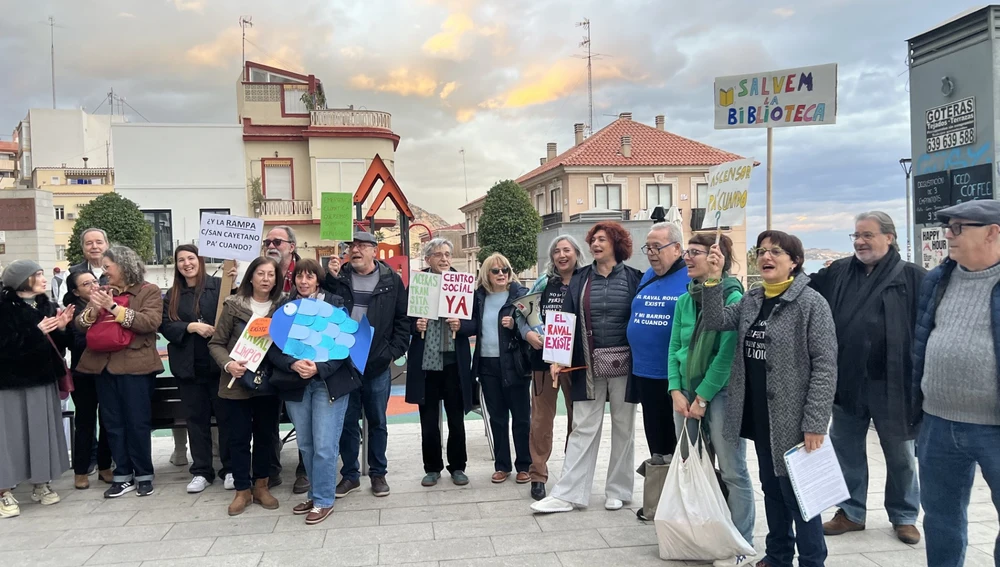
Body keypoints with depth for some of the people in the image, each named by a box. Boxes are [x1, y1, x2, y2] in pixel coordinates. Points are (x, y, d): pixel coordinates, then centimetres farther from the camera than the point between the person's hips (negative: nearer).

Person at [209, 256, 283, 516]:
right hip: (237, 383, -2)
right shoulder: (233, 305, -4)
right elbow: (216, 343, -2)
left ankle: (261, 486, 27)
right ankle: (242, 490, 19)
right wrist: (228, 364, -19)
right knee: (238, 437, 5)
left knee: (266, 435, 12)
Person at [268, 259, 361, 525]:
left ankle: (323, 500, 10)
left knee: (325, 445, -4)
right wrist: (293, 364, -19)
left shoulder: (335, 304, -2)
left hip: (329, 382, -3)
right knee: (305, 444, 11)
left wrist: (319, 368, -20)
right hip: (295, 383, 3)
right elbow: (273, 348, 1)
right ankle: (316, 495, 27)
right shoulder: (284, 307, 5)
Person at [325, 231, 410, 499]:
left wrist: (394, 351, -6)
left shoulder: (391, 280, 0)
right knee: (347, 421, 10)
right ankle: (350, 474, 24)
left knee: (377, 422, 11)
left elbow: (402, 319, 1)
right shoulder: (338, 277, 3)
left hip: (377, 365, -1)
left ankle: (378, 473, 25)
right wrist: (329, 278, -10)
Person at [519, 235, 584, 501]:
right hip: (544, 357, 1)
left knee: (577, 417, 11)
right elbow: (522, 312, 6)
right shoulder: (544, 283, 3)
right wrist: (528, 333, -13)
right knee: (541, 418, 5)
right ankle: (538, 475, 15)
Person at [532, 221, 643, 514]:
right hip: (589, 365, 2)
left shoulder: (634, 278, -1)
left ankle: (618, 490, 23)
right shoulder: (580, 279, 5)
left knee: (623, 427, 10)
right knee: (583, 428, 4)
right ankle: (567, 494, 7)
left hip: (623, 365, -1)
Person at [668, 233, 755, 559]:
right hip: (686, 394, 6)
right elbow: (674, 349, 8)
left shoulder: (733, 299, -10)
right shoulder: (684, 301, 9)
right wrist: (676, 392, -4)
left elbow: (727, 353, -14)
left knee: (733, 473, 1)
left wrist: (703, 397, -14)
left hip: (721, 393, -6)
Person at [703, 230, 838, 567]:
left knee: (797, 494, 3)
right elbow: (716, 322, -1)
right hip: (758, 416, 7)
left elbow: (825, 365, -16)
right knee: (771, 488, 18)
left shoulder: (811, 302, -12)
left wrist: (815, 423, -20)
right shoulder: (751, 301, 9)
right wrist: (714, 280, -13)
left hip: (792, 420, -6)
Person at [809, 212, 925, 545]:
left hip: (891, 383, -3)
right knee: (846, 449, 14)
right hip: (846, 380, 4)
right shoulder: (838, 273, 6)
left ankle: (904, 516, 31)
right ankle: (851, 511, 30)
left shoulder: (912, 277, -4)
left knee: (900, 454, 13)